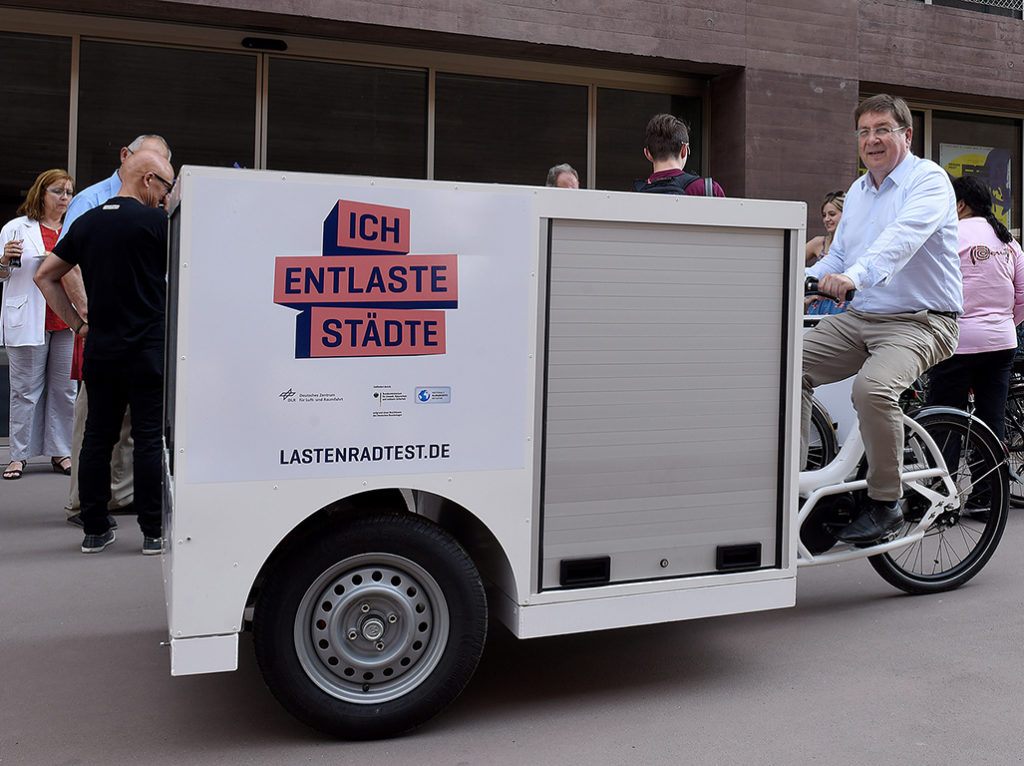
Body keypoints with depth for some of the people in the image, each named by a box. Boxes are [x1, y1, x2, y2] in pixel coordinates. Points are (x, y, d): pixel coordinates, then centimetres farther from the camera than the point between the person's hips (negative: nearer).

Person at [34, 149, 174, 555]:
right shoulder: (156, 222, -9)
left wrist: (77, 323, 14)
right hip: (148, 349, -5)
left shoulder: (86, 222, 10)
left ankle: (94, 529, 16)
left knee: (97, 437, 11)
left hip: (100, 349, 5)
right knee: (149, 438, 0)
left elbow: (45, 276, 14)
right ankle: (153, 532, 5)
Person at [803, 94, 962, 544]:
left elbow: (903, 236, -27)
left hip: (921, 321, -7)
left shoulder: (928, 178, -7)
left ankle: (885, 504, -14)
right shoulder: (857, 192, 17)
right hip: (859, 318, 8)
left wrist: (855, 276, -44)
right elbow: (837, 258, 18)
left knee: (872, 386, -33)